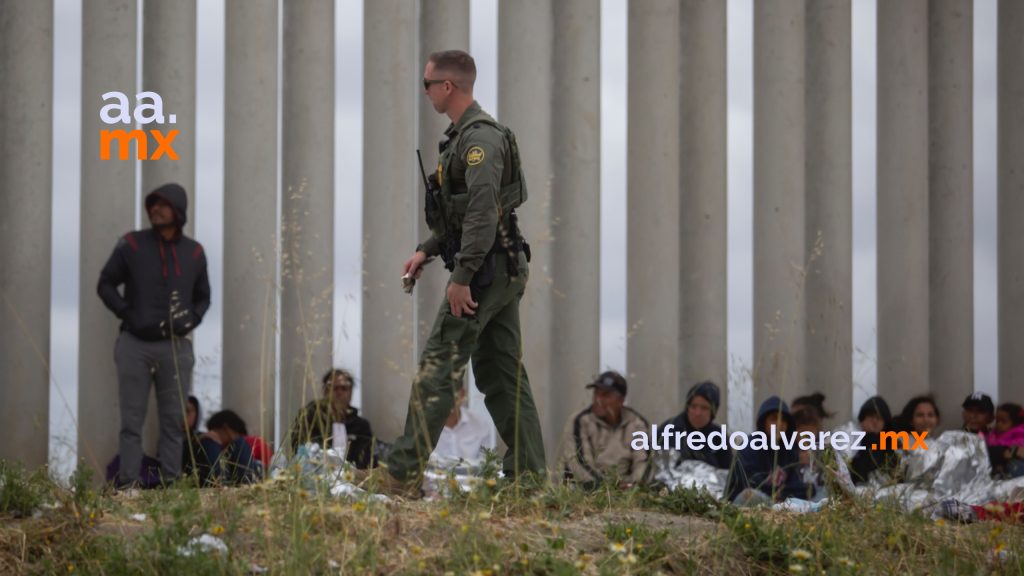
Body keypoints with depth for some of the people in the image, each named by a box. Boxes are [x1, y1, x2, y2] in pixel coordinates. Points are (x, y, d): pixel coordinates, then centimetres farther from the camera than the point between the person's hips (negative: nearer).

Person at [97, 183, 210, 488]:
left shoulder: (193, 252, 8)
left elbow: (203, 296, 20)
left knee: (174, 420, 3)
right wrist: (126, 313, -6)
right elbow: (106, 284, 7)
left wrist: (192, 318, 1)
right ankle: (128, 485, -1)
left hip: (176, 346, 2)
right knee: (132, 420, -1)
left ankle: (170, 482, 7)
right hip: (135, 345, -2)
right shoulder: (132, 245, 1)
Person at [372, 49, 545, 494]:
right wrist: (427, 250, 20)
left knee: (438, 368, -9)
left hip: (483, 271, -11)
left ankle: (403, 475, -9)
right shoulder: (464, 135, 18)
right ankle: (528, 474, 9)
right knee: (501, 374, 10)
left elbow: (483, 212, -24)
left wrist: (462, 277, -25)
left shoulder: (479, 137, -15)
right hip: (502, 272, 11)